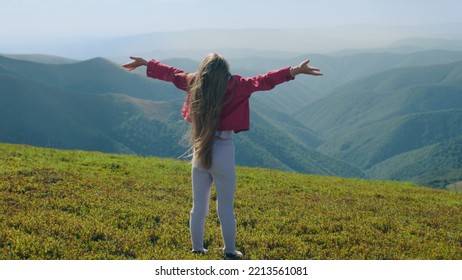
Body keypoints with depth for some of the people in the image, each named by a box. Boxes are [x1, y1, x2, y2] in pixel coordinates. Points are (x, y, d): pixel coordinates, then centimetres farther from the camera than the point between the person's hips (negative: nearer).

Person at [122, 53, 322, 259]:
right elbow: (263, 81, -21)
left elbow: (171, 73, 14)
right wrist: (294, 71, -27)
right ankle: (230, 253, 18)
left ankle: (197, 250, 25)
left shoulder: (193, 84, 1)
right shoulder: (234, 86, -11)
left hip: (199, 153, 4)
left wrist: (145, 63, 28)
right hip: (223, 153, -4)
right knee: (226, 209, 7)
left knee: (198, 207, 15)